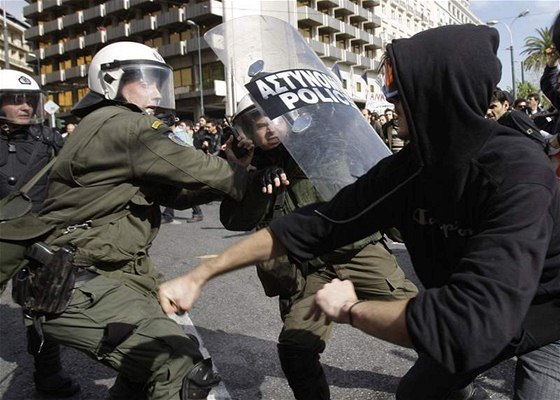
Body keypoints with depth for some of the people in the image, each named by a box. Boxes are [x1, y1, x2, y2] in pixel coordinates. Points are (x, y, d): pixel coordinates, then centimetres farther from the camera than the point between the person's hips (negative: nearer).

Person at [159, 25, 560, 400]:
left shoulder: (518, 173, -36)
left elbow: (471, 326, -45)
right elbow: (317, 223, -15)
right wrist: (200, 274, -14)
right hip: (482, 314, 5)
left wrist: (351, 309, -30)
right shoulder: (409, 165, -16)